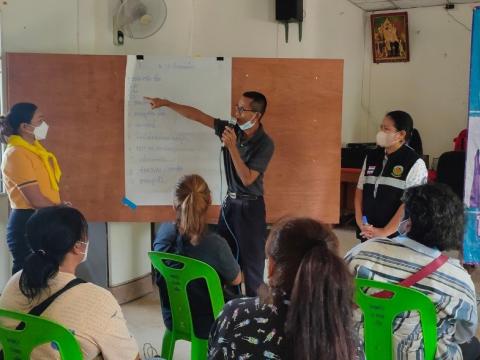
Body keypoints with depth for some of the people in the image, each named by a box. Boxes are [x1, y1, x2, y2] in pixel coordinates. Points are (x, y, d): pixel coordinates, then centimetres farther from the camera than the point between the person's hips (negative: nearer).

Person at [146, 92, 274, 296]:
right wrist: (166, 103, 2)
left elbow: (247, 179, -23)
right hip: (230, 202, 6)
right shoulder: (231, 130, -2)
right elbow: (198, 115, 2)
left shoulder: (265, 144, -18)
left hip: (250, 207, -6)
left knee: (252, 260, 2)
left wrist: (232, 147, -29)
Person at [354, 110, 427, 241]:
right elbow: (360, 190, 11)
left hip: (396, 236, -5)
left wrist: (385, 232, -14)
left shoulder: (415, 163, -9)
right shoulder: (371, 156, 8)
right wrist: (360, 223, -1)